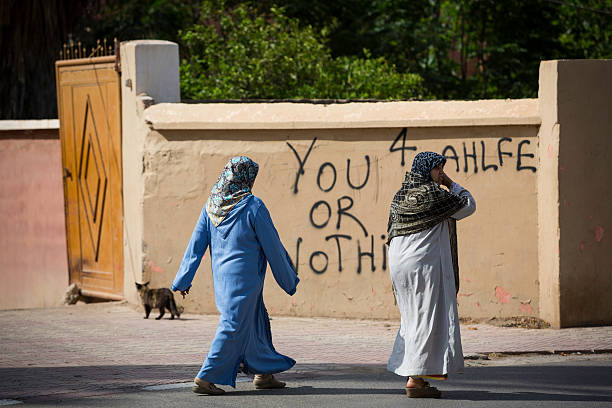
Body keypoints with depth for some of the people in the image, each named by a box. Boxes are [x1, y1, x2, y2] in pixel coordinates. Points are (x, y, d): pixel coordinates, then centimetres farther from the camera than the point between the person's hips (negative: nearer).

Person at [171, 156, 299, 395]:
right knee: (233, 326, -4)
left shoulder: (212, 206, 3)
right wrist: (289, 280, 1)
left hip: (221, 276, 7)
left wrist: (183, 280, 7)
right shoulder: (252, 207, -15)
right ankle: (206, 378, -8)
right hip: (244, 278, -7)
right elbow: (272, 247, -9)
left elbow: (196, 244, 3)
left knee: (256, 322, 20)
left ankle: (264, 374, 27)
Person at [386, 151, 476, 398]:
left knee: (413, 318, 18)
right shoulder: (434, 195, -12)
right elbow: (468, 206, -1)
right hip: (425, 265, -8)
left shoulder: (400, 197, 11)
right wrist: (451, 185, 9)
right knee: (426, 320, -5)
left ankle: (412, 375, 22)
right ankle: (415, 380, -8)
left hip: (399, 265, 8)